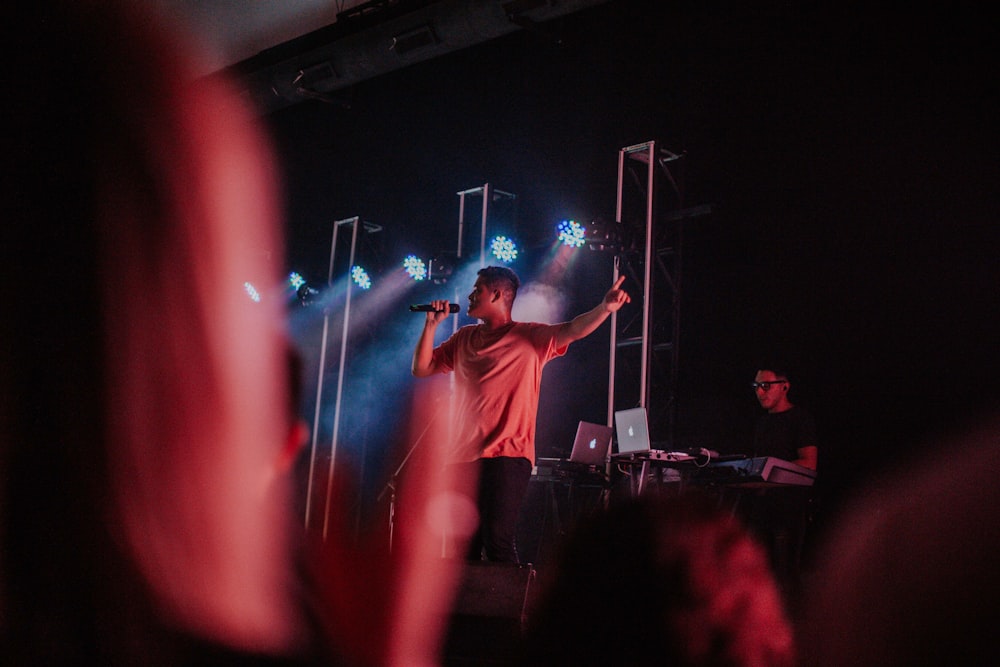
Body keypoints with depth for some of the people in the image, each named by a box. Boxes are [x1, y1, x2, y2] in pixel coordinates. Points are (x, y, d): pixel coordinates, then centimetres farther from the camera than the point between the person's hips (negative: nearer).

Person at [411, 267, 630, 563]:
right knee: (463, 546, 8)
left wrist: (605, 308, -32)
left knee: (497, 539, -14)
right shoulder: (464, 338, 17)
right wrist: (431, 325, 6)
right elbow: (421, 368, 17)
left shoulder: (530, 336, 1)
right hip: (463, 457, 6)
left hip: (506, 457, -5)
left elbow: (571, 330, -14)